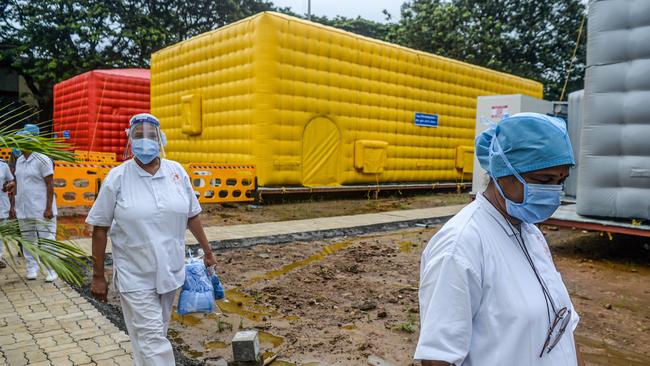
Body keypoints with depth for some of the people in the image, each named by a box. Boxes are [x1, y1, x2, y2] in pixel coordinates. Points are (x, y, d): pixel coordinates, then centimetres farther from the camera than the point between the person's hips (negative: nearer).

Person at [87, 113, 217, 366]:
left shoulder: (177, 171, 0)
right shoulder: (117, 177, -8)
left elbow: (191, 215, 9)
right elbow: (100, 229, -4)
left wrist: (207, 251, 11)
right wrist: (98, 276, -3)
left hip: (170, 272, 4)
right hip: (135, 277, -3)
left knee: (157, 334, 17)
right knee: (152, 339, -1)